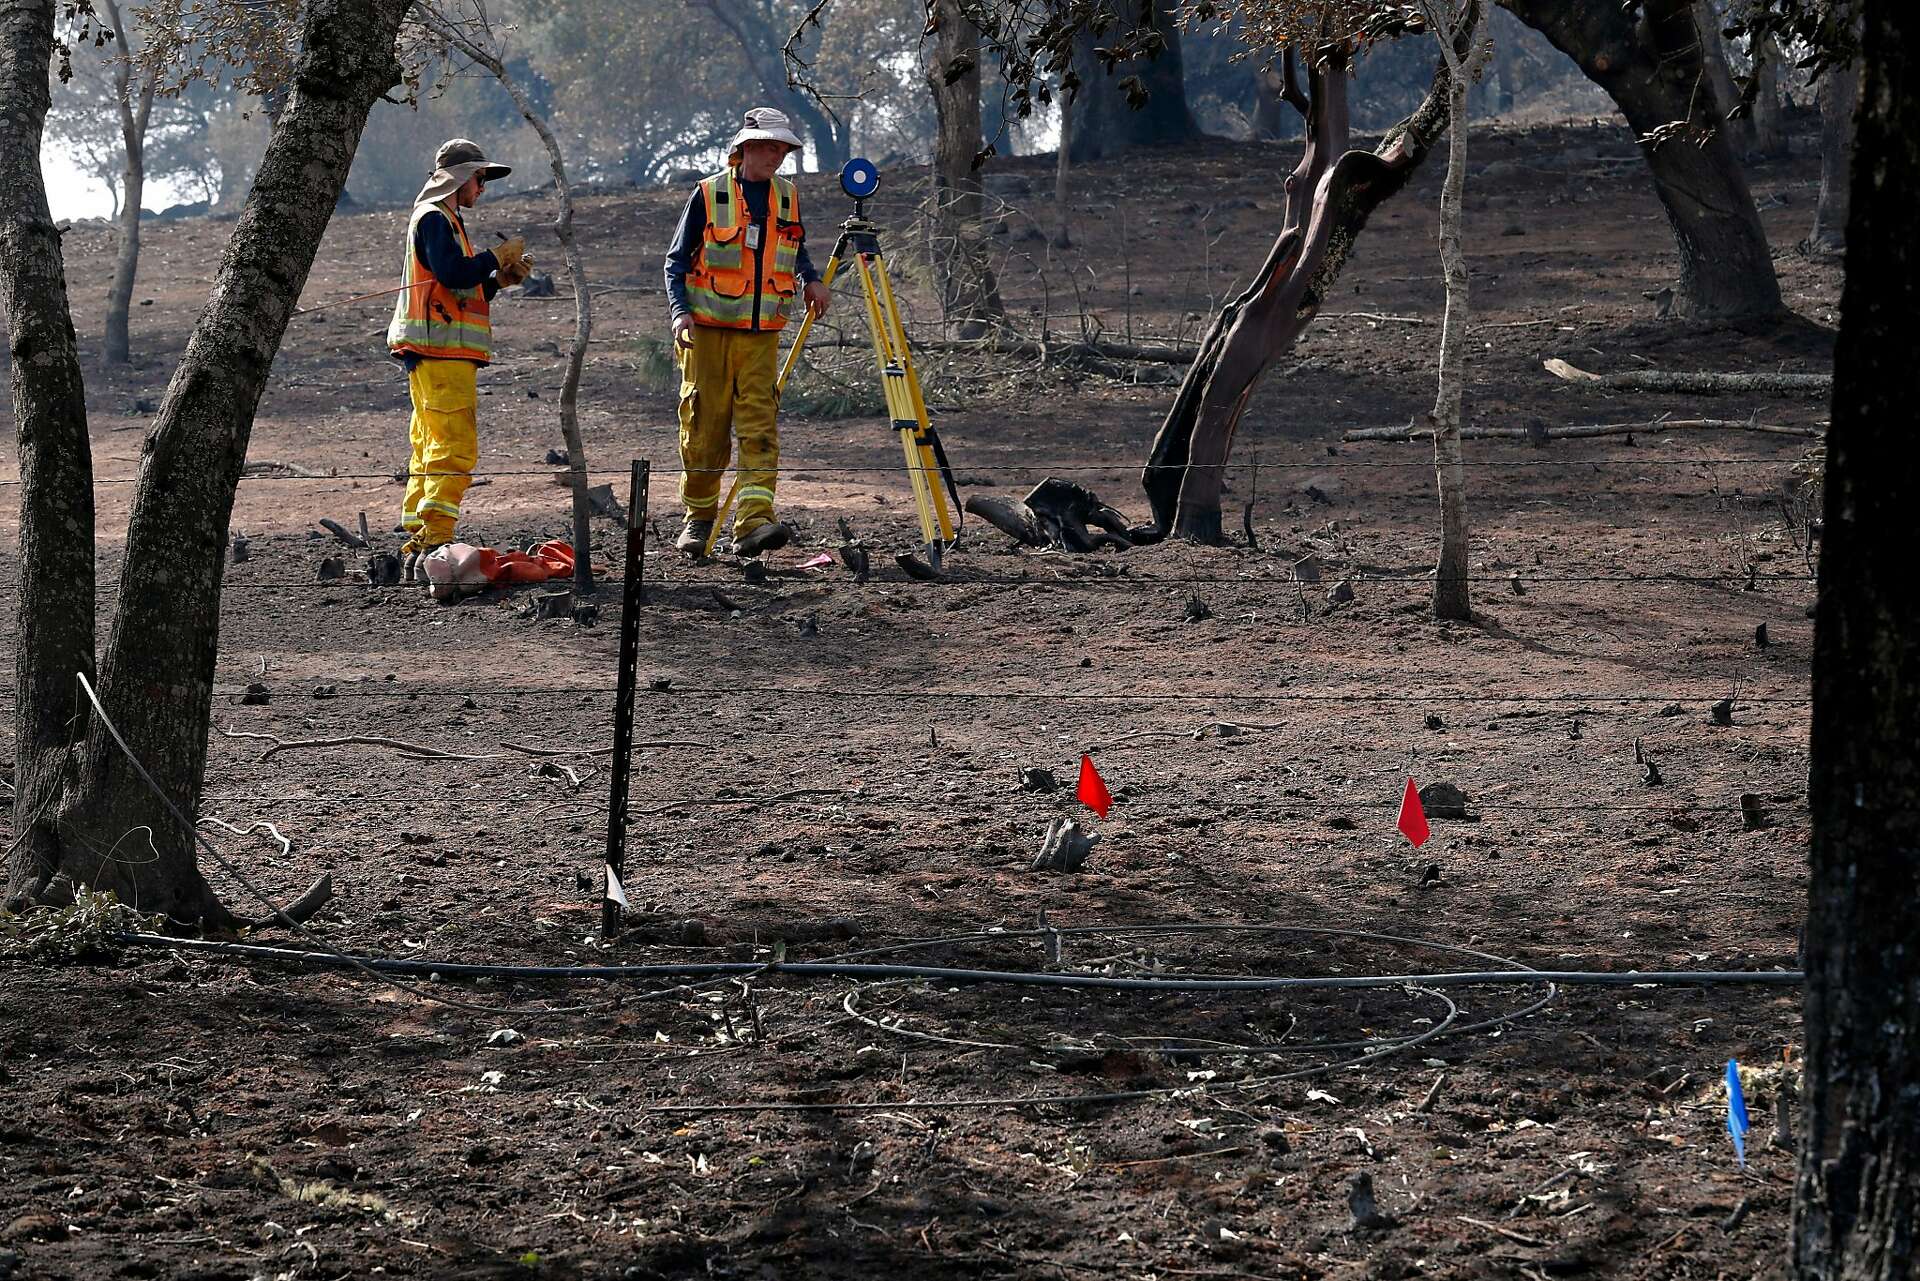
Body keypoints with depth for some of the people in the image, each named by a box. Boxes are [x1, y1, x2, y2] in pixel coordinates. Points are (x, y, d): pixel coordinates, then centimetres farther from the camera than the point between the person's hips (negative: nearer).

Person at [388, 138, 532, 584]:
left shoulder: (444, 221, 25)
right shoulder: (434, 219, -7)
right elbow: (453, 273, -22)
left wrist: (499, 279, 13)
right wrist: (499, 256, -9)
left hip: (444, 356, 11)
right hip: (439, 352, -11)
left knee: (430, 453, 10)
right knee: (455, 449, -15)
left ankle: (416, 553, 11)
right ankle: (433, 547, -22)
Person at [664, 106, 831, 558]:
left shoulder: (786, 198, 10)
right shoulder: (709, 195, -2)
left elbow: (797, 251, 26)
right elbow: (677, 260, 1)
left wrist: (811, 280, 5)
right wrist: (680, 310, -13)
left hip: (762, 334, 3)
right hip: (708, 330, -3)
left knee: (759, 426, -10)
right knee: (704, 426, 1)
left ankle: (753, 522, -19)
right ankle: (699, 517, 18)